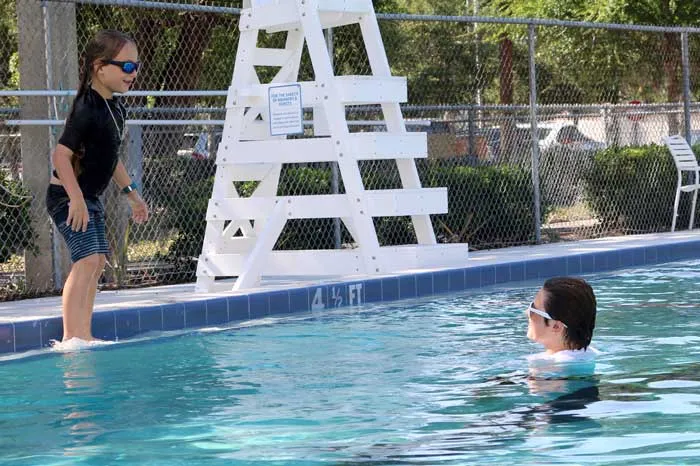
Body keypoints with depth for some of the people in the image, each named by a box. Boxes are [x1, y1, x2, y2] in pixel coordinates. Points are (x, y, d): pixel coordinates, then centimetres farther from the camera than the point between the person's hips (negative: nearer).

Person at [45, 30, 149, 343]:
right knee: (87, 259, -19)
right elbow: (61, 155, -24)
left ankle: (83, 334, 16)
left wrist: (131, 192, 25)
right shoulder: (86, 109, -20)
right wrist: (76, 199, -30)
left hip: (90, 198, 10)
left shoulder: (116, 109, 9)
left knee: (98, 260, 10)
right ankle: (71, 335, -21)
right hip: (68, 197, -10)